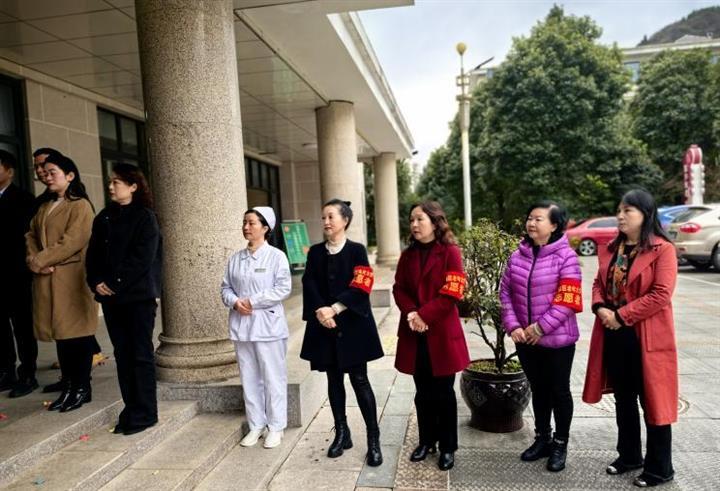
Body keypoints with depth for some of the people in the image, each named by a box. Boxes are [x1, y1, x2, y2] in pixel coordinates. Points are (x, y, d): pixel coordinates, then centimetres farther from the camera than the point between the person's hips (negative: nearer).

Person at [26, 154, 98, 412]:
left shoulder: (80, 205, -5)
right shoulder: (44, 208, 20)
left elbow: (73, 241, -14)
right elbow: (31, 236, 13)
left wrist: (40, 260, -11)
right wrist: (34, 261, -5)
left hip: (72, 277, -7)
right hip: (46, 280, 7)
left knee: (77, 332, -2)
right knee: (60, 333, 10)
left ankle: (82, 388, 8)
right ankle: (68, 387, 19)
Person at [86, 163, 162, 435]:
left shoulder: (145, 217, -6)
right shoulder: (104, 217, 13)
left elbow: (142, 259, -14)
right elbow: (93, 254, 10)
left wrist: (114, 284, -15)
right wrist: (96, 282, -6)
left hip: (139, 295, -6)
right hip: (111, 297, 6)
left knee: (141, 354, 1)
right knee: (122, 355, 10)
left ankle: (144, 413, 10)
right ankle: (131, 409, 21)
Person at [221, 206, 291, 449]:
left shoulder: (276, 256, -7)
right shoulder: (236, 258, 8)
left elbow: (283, 288, -13)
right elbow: (226, 287, 12)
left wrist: (253, 301, -15)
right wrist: (234, 302, -9)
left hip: (268, 326, -5)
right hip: (241, 325, 5)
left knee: (273, 378, 3)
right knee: (249, 378, 12)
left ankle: (276, 427, 17)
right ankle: (256, 425, 26)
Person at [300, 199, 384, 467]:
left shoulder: (357, 250, -3)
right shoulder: (315, 252, 7)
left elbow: (360, 288, -11)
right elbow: (309, 285, -1)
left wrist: (334, 309, -18)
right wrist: (320, 311, -16)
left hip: (352, 325, -4)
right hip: (324, 325, 4)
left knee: (359, 380, -1)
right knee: (334, 379, 12)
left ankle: (373, 438, 9)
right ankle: (341, 433, 25)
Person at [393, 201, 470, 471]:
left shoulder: (450, 253, -7)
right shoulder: (408, 255, 8)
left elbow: (451, 294, -14)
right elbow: (399, 289, 5)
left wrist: (423, 315, -17)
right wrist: (411, 313, -13)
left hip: (442, 333, -4)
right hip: (414, 333, 4)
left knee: (444, 393, 8)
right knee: (423, 393, 15)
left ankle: (448, 447, 23)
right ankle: (426, 441, 31)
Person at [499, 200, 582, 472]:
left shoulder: (566, 257, -12)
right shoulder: (518, 256, 3)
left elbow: (567, 300, -16)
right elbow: (506, 292, 3)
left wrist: (540, 327, -17)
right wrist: (513, 326, -9)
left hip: (557, 339, -4)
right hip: (525, 338, 5)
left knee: (559, 390, 12)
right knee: (538, 389, 19)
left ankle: (560, 444, 29)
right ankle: (542, 438, 36)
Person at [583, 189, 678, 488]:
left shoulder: (663, 249, -11)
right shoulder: (611, 249, 10)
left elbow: (661, 295, -18)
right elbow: (599, 283, 13)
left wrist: (621, 315, -17)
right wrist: (600, 308, -7)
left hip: (646, 337, -6)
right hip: (614, 335, 7)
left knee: (652, 401, 5)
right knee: (623, 399, 17)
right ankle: (629, 455, 34)